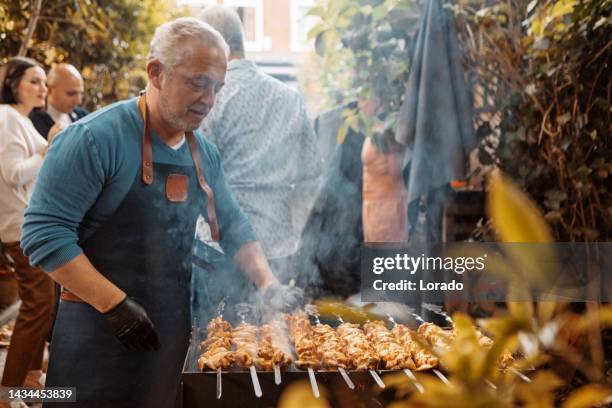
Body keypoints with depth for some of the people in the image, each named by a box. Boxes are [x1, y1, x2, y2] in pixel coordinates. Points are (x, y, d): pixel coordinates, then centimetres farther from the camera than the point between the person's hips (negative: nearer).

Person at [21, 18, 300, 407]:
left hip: (171, 334, 7)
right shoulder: (96, 137, -16)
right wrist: (115, 303, -21)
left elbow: (232, 225, 15)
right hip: (99, 333, -6)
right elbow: (44, 231, -18)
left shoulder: (206, 154, 6)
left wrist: (269, 285, 1)